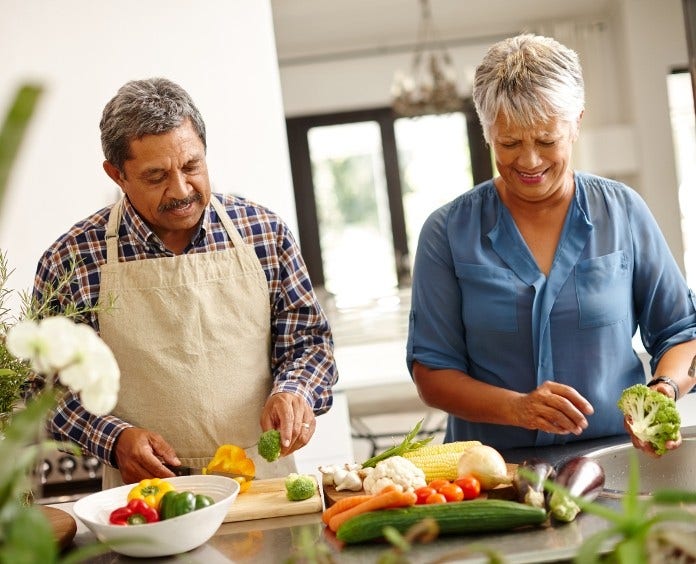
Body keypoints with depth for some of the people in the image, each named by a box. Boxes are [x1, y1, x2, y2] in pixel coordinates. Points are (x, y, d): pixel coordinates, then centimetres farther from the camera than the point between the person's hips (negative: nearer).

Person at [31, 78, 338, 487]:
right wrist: (114, 438, -9)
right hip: (148, 495, 0)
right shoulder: (70, 261, -2)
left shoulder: (265, 231, 4)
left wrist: (294, 392, -9)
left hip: (265, 480, 0)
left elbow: (309, 340, 10)